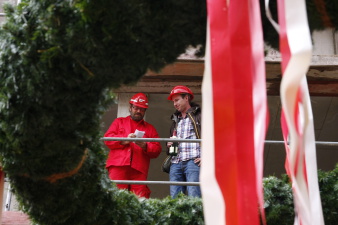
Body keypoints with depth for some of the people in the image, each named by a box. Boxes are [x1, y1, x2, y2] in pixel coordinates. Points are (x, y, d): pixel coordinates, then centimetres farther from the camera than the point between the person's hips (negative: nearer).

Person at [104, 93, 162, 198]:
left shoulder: (150, 128, 26)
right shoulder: (119, 122, 24)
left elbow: (157, 150, 14)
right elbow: (107, 138, 10)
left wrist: (145, 146, -7)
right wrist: (124, 140, -6)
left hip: (139, 170, 1)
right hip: (118, 166, -1)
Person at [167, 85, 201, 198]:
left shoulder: (199, 115, 5)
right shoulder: (176, 119, 28)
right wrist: (169, 145, 15)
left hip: (193, 161, -7)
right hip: (175, 163, 7)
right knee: (174, 199, 1)